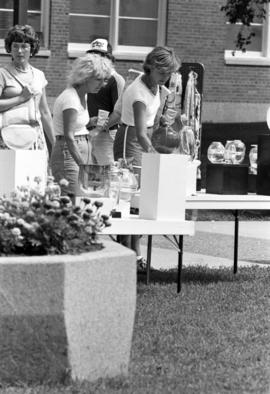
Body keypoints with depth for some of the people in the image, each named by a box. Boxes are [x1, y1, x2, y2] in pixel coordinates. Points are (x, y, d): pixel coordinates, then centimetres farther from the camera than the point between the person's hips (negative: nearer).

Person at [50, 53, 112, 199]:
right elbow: (68, 136, -24)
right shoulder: (70, 98, -17)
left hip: (83, 150, 9)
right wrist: (83, 165, -29)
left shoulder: (83, 95, 12)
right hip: (68, 153, -9)